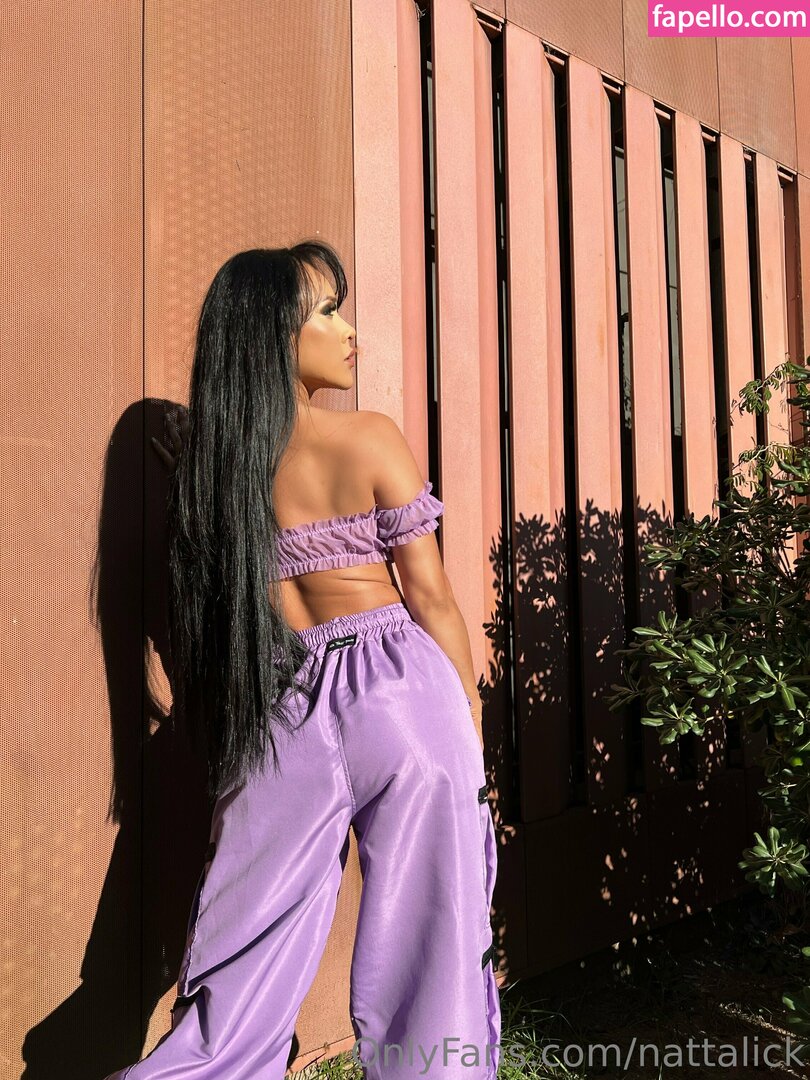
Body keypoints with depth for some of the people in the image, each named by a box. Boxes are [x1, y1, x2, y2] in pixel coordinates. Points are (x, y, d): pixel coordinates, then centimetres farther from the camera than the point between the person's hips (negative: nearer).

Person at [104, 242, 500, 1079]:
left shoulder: (207, 457, 4)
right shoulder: (369, 438, -8)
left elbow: (224, 601, 8)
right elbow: (431, 599, -4)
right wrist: (471, 717, 5)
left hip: (283, 711, 4)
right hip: (399, 691, -4)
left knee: (256, 948, 12)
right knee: (420, 930, 9)